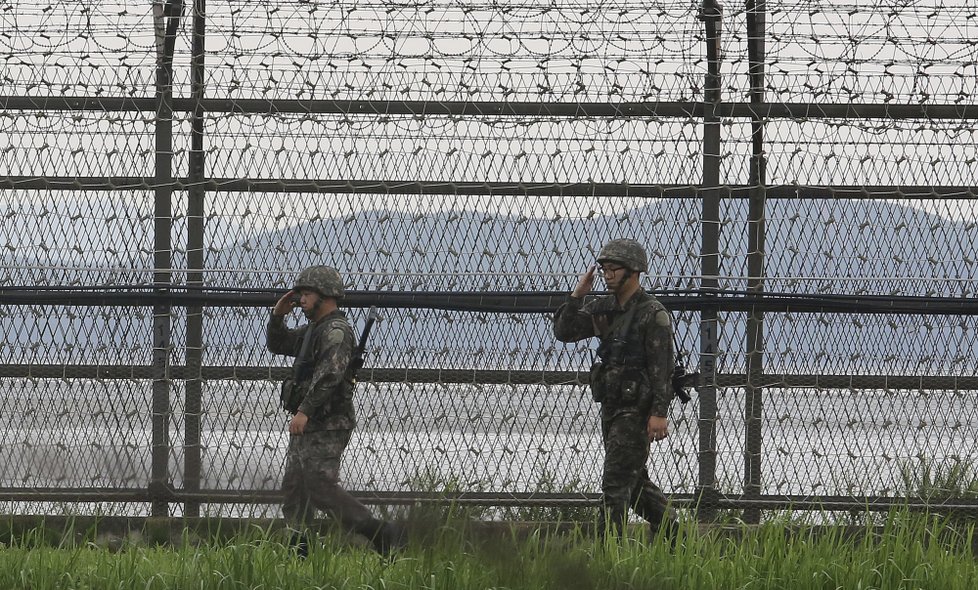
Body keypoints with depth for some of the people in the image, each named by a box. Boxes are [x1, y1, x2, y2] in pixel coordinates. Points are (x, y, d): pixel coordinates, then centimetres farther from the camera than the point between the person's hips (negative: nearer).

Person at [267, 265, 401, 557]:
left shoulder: (336, 331, -15)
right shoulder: (313, 329, 18)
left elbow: (330, 373, -28)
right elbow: (278, 344, 30)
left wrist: (304, 411, -32)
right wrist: (278, 315, 11)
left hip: (327, 426, -11)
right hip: (306, 424, 11)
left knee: (322, 488, -15)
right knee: (294, 487, 9)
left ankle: (381, 534, -13)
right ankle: (298, 551, 11)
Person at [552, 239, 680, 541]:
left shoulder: (653, 314, -12)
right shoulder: (603, 307, 10)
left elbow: (662, 367, -16)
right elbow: (564, 332, 7)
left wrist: (659, 413, -21)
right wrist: (577, 295, -5)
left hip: (637, 410, -8)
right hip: (611, 406, 8)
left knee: (615, 482, -10)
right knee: (635, 480, 16)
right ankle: (671, 532, 29)